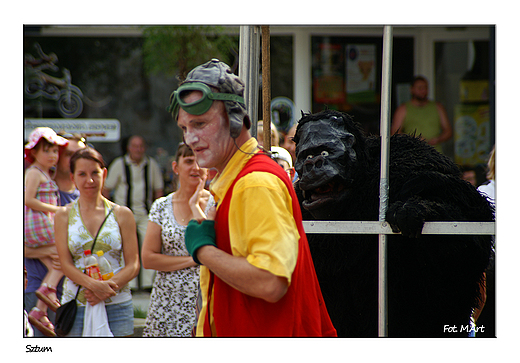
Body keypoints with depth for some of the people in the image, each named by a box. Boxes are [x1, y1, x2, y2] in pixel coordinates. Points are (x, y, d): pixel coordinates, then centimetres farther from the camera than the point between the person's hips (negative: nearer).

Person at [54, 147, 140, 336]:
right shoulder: (64, 216, 7)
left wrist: (108, 287, -16)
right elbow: (66, 264, -1)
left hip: (117, 305, 0)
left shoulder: (122, 214, 6)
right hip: (76, 305, 0)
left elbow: (133, 265, 2)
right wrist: (95, 285, -19)